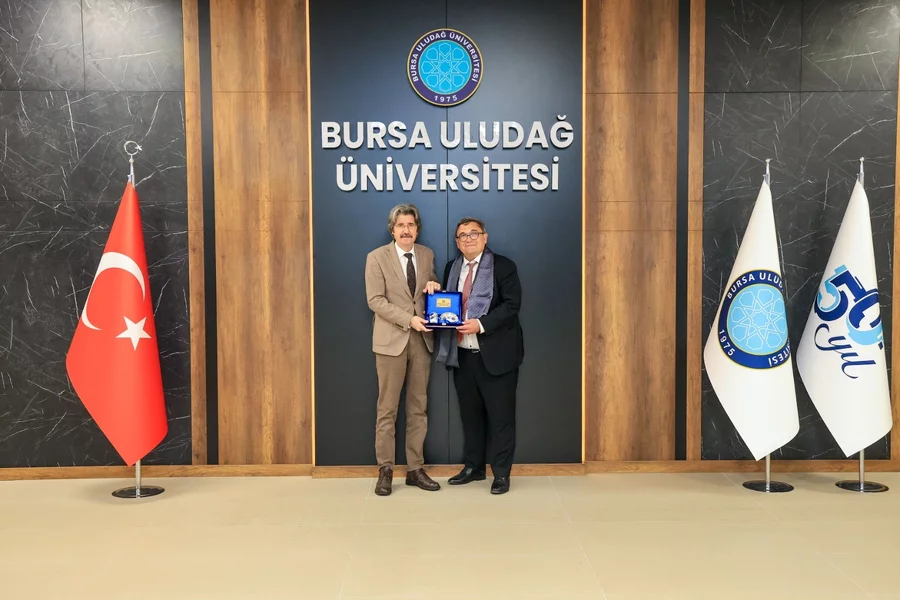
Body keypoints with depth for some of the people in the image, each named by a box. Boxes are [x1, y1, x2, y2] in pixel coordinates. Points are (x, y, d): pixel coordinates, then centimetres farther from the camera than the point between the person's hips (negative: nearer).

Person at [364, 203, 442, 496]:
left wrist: (433, 287, -4)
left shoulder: (427, 255, 10)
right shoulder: (377, 257, -3)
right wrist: (409, 319, -18)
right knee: (387, 409, 1)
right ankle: (385, 470, 11)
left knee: (418, 407, 8)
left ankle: (415, 469, 17)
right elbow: (375, 300, -9)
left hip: (421, 340, 4)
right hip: (392, 340, -4)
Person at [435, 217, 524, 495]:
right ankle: (473, 467, 28)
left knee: (500, 415, 1)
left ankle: (501, 473, 12)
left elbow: (512, 304, -12)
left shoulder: (503, 266, -4)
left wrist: (481, 324, -22)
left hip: (495, 354, -5)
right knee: (470, 414, 14)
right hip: (462, 354, 5)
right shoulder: (451, 268, 13)